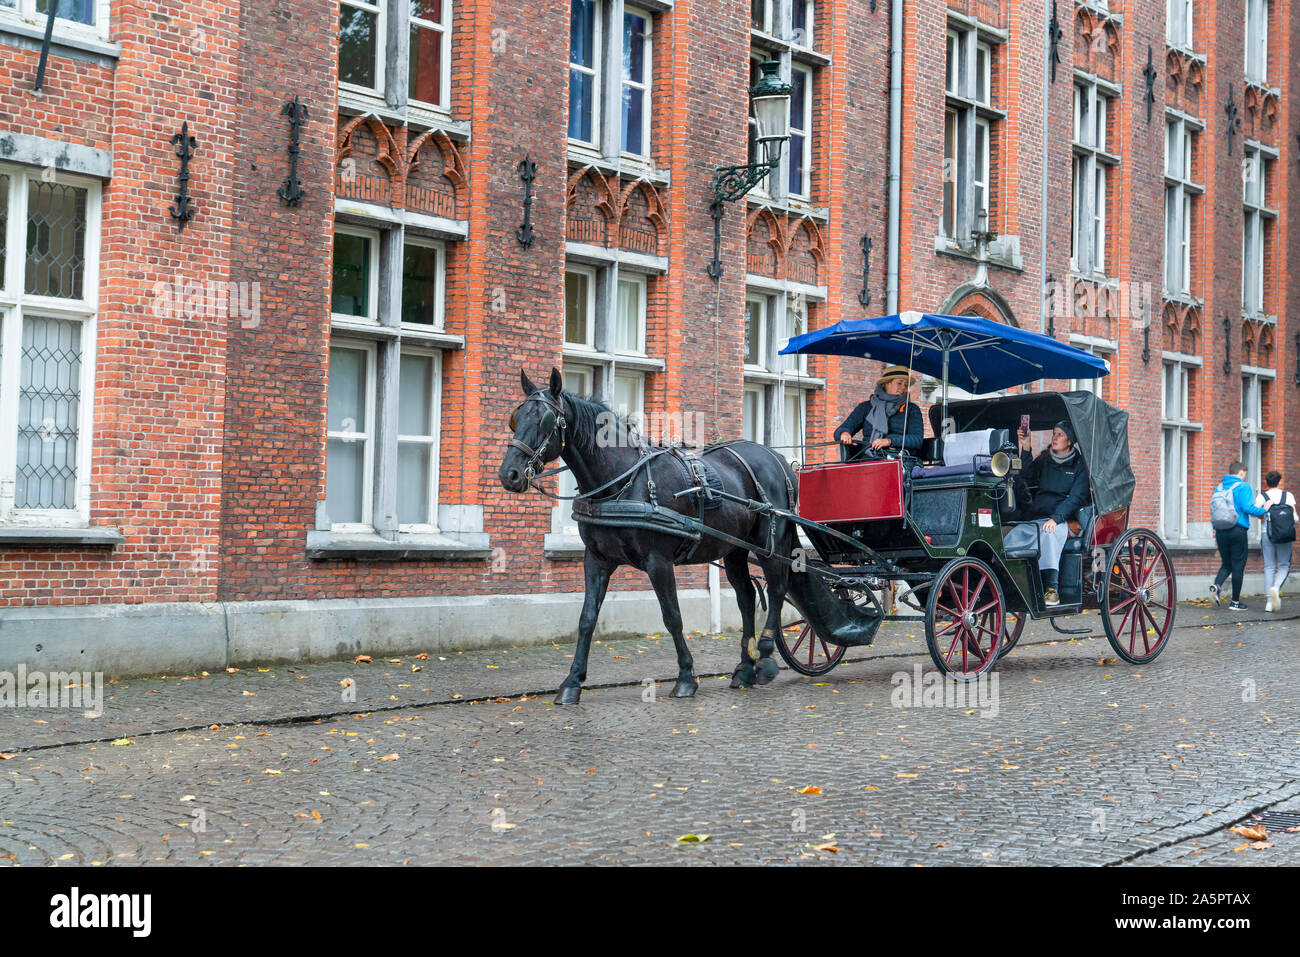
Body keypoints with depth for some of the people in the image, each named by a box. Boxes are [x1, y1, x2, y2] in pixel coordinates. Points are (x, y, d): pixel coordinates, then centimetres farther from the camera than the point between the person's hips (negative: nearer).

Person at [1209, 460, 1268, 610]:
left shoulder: (1220, 487, 11)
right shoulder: (1243, 486, -7)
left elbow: (1213, 507, 12)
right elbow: (1247, 507, -17)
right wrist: (1264, 510, -3)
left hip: (1221, 531, 6)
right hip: (1238, 531, -5)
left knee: (1226, 564, 16)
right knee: (1238, 565, 4)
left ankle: (1217, 586, -13)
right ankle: (1235, 602, 9)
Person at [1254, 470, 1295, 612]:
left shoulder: (1262, 496, 3)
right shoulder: (1288, 495, 5)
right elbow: (1294, 516, 1)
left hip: (1267, 533, 1)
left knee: (1269, 567, 6)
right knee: (1284, 566, 10)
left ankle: (1269, 602, 2)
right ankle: (1276, 588, -20)